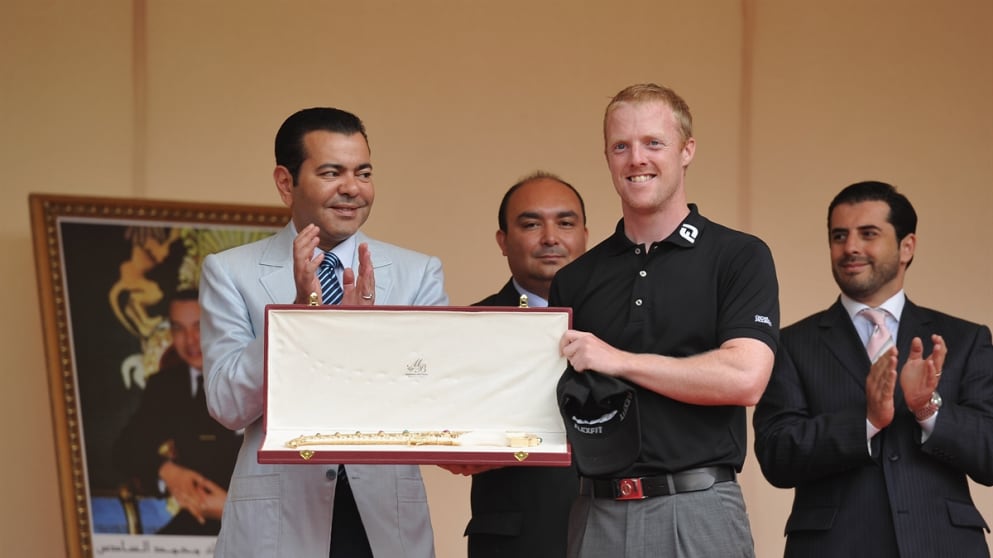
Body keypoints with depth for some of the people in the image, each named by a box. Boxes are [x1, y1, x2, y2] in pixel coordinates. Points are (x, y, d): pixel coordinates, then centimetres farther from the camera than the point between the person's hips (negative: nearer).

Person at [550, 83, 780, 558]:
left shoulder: (739, 257, 0)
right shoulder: (575, 280, 13)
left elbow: (744, 377, -13)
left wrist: (619, 360, -11)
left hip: (698, 509, -4)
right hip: (599, 513, 4)